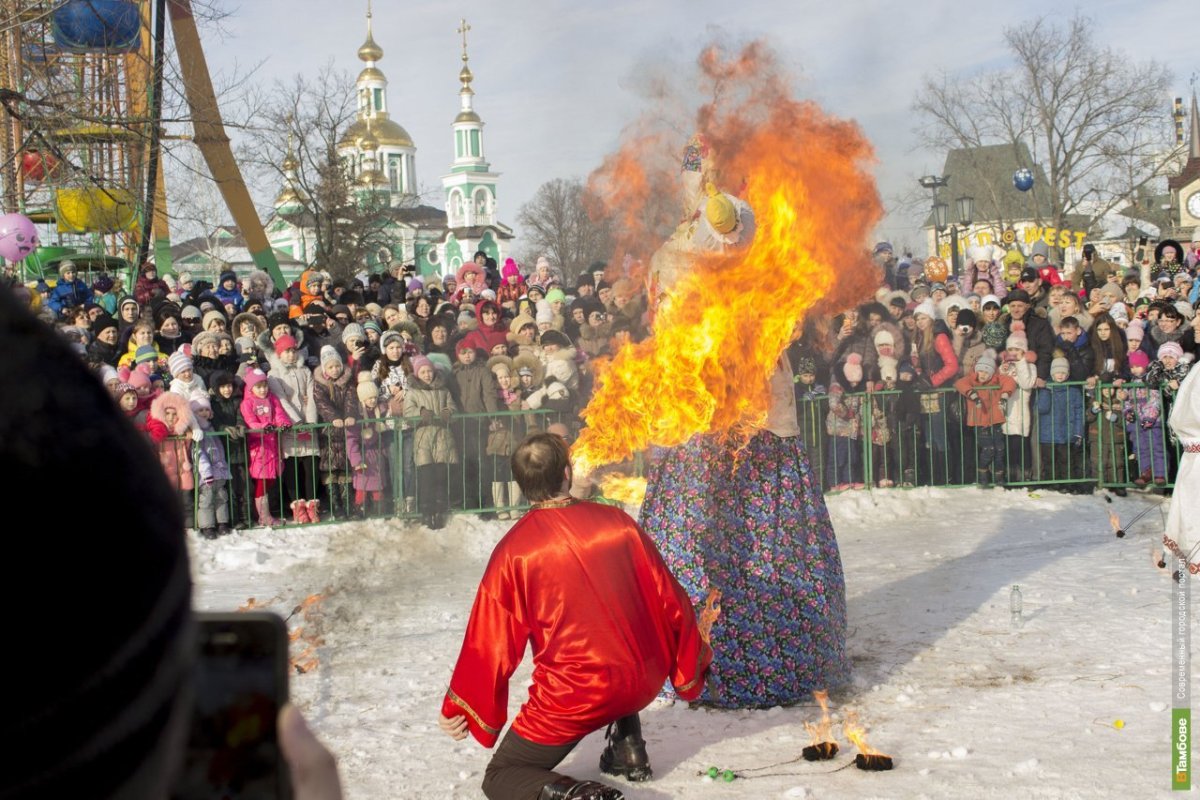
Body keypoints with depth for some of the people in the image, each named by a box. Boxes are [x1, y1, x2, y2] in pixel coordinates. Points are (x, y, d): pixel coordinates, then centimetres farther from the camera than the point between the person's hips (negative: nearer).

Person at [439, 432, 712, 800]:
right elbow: (668, 599, 3)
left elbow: (490, 639, -6)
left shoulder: (514, 549, -11)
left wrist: (460, 707, 8)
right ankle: (627, 747, 24)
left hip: (571, 698, -4)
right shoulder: (618, 523, -5)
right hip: (643, 685, 4)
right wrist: (691, 667, 19)